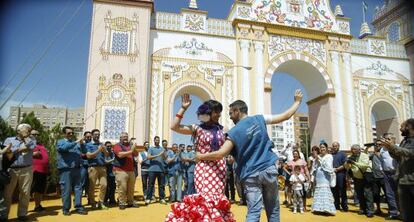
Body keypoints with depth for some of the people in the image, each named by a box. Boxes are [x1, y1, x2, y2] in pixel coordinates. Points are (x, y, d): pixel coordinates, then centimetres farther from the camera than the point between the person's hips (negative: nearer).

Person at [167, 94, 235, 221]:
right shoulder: (197, 129, 1)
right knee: (206, 198, -9)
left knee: (217, 198, 4)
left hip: (220, 168, 3)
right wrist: (183, 108, -10)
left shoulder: (221, 129, 10)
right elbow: (174, 127, -9)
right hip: (204, 168, -3)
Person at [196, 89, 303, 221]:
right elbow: (285, 116, 8)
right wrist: (297, 101, 24)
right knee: (273, 209, 14)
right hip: (269, 169, 3)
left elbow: (220, 154, -14)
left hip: (251, 175, -2)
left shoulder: (234, 132, -7)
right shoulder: (259, 119, 2)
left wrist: (200, 156, 2)